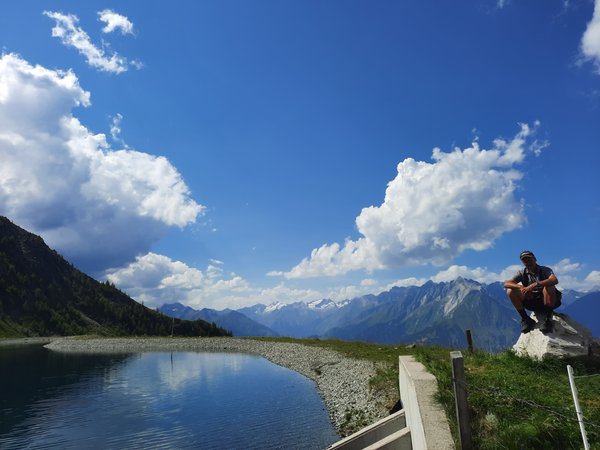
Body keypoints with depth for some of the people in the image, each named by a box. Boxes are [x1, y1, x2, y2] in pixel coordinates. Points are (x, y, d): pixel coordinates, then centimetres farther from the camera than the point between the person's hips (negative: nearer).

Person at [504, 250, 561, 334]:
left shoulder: (545, 270, -8)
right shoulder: (522, 273, 1)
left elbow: (555, 280, -31)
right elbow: (506, 284, -12)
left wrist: (535, 284, -42)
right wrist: (521, 287, -32)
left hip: (547, 301, -3)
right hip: (532, 303, 3)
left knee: (549, 287, -34)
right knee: (511, 291, -16)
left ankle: (548, 319, -23)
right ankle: (525, 319, -9)